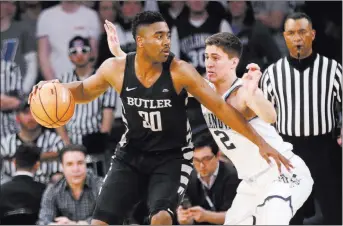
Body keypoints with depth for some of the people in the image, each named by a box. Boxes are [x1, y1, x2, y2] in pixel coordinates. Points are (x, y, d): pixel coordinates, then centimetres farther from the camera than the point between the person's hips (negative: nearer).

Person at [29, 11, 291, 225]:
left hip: (172, 157, -3)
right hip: (132, 154, 3)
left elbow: (220, 107, -20)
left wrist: (260, 143, -24)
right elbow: (85, 91, 7)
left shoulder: (180, 71, -22)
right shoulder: (116, 68, -14)